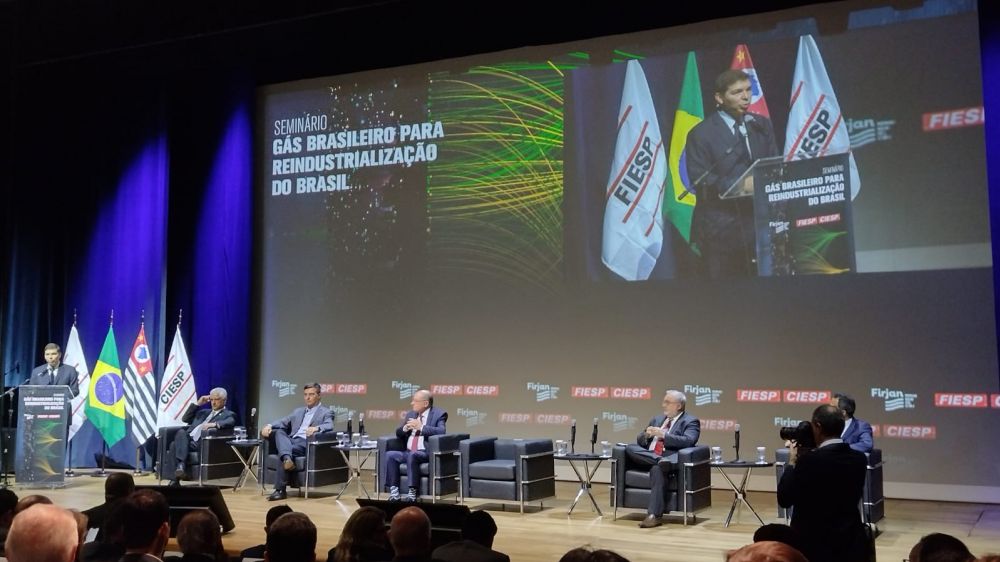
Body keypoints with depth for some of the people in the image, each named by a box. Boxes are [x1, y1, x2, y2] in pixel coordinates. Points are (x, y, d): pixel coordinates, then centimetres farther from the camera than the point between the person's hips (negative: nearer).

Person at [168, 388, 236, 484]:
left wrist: (214, 424, -30)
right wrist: (197, 404, 18)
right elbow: (185, 419, 26)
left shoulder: (229, 414, 13)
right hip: (187, 440, 5)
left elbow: (230, 423, -11)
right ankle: (181, 464, -38)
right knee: (181, 432, -30)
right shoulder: (203, 412, 33)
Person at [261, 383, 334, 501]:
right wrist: (269, 425, -1)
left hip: (306, 444, -5)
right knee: (279, 432, -27)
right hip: (291, 440, 5)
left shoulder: (326, 412, 10)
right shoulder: (298, 411, 29)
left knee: (282, 452, -31)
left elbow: (329, 426, -9)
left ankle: (280, 490, -29)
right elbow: (283, 422, 21)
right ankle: (287, 458, -52)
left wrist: (316, 428, -31)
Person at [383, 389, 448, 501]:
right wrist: (405, 428, -4)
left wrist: (421, 427, -21)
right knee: (390, 455, -19)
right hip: (408, 452, 6)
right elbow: (398, 433, 19)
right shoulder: (411, 414, 17)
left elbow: (441, 431, -19)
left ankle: (413, 491, -30)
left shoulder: (439, 414, -2)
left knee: (412, 455, -36)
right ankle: (394, 490, -18)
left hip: (426, 453, -6)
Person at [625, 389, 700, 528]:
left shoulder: (691, 421, 6)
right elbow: (640, 441, 20)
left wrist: (663, 435, -20)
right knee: (630, 449, -22)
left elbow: (688, 441, -13)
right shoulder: (657, 419, 25)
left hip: (671, 459, -6)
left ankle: (654, 515, -41)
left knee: (657, 469, -39)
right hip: (649, 456, 6)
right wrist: (647, 435, -3)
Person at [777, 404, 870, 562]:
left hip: (815, 546, -5)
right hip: (851, 544, 5)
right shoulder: (859, 459, -1)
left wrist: (792, 463, 1)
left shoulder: (809, 460, -20)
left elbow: (784, 499, -11)